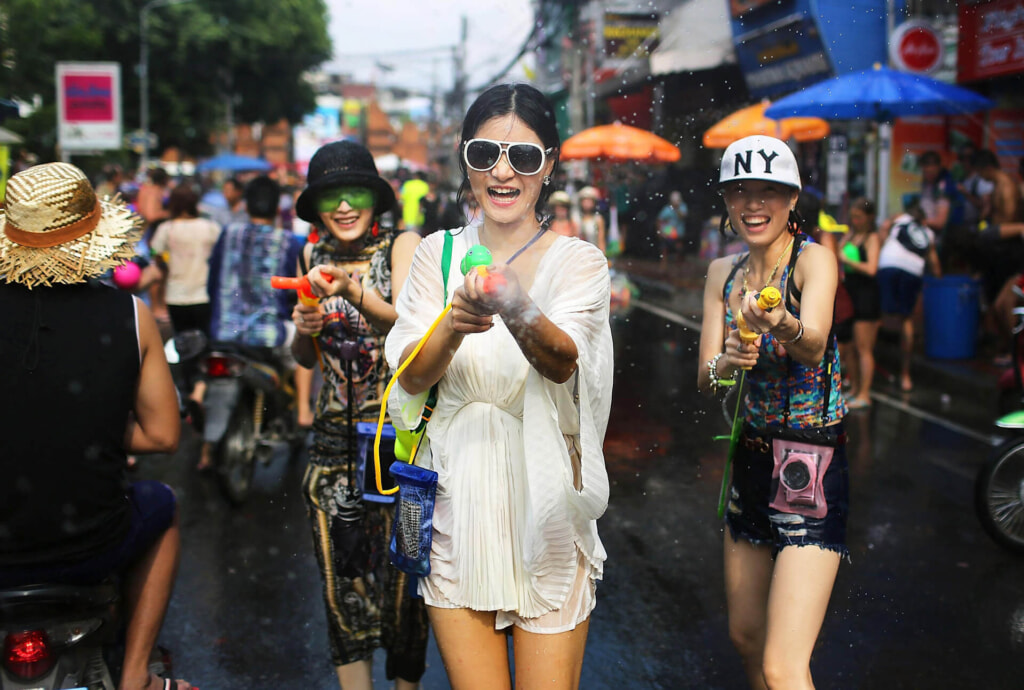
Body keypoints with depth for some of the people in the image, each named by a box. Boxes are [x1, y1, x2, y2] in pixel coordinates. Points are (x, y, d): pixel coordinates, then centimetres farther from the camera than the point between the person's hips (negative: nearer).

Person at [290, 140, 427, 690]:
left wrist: (353, 293, -36)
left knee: (401, 569, 0)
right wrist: (303, 330, -6)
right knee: (341, 580, 6)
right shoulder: (312, 257, 9)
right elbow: (306, 360, 16)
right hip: (334, 437, 4)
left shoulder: (402, 246, -3)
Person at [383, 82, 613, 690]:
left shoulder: (579, 261, -2)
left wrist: (518, 312, -42)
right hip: (456, 502, 2)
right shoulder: (437, 254, 5)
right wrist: (452, 326, -28)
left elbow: (562, 362, -21)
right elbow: (411, 377, -6)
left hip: (546, 501, -1)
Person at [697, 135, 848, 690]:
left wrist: (785, 328, -55)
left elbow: (815, 344, -33)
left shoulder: (813, 258, -13)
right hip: (749, 462, 6)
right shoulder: (723, 272, 5)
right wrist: (723, 365, -25)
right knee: (745, 637, 19)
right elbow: (703, 379, -2)